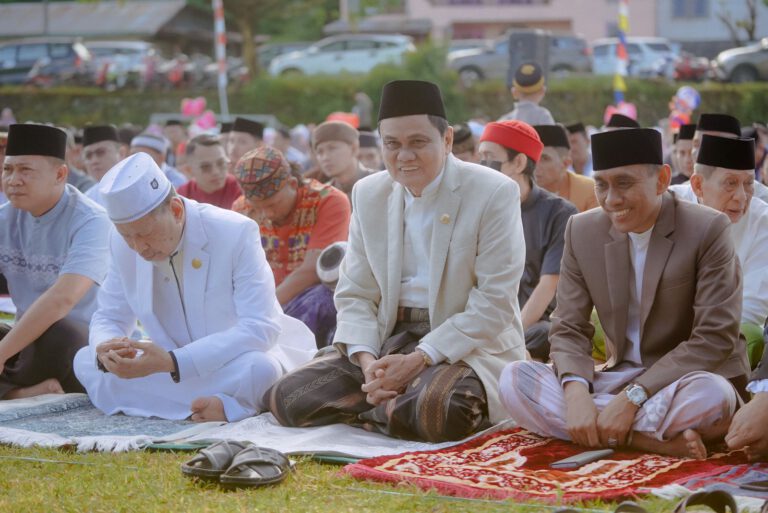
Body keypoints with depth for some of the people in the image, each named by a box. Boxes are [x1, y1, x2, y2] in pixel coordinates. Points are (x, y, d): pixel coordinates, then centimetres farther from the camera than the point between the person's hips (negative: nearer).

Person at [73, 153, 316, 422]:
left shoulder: (236, 233, -21)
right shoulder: (122, 242, -6)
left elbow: (260, 328, -26)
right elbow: (109, 317, 4)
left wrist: (173, 362, -37)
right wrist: (105, 350, -24)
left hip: (250, 354, -6)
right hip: (177, 365, 7)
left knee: (259, 369, -40)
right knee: (85, 360, -16)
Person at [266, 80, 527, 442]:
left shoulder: (494, 193, -9)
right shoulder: (369, 195, 8)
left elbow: (493, 303, -13)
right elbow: (354, 294, 8)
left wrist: (418, 360, -20)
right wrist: (368, 362, -12)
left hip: (468, 344, -5)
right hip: (388, 342, 5)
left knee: (439, 409, -38)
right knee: (286, 396, -12)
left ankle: (376, 412, -5)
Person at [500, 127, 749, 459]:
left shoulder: (708, 229, -11)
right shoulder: (582, 231, 2)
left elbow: (715, 338, -16)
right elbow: (568, 330, 2)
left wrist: (633, 397, -24)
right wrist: (575, 391, -22)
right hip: (617, 379, 5)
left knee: (714, 395, -39)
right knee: (513, 378, -20)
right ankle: (651, 438, -27)